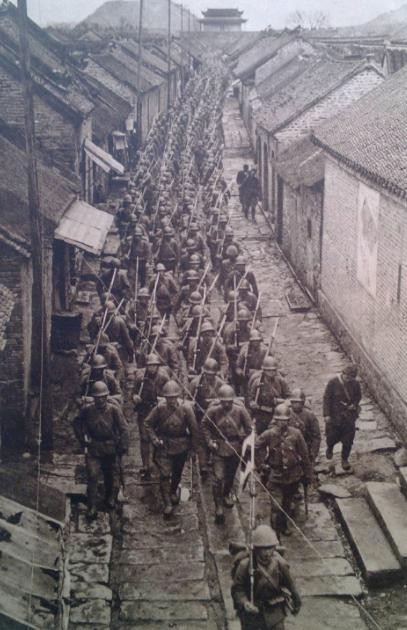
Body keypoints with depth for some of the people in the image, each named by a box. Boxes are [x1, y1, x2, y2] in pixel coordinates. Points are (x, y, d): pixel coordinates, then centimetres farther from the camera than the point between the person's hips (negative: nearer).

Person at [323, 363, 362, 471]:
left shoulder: (355, 384, -7)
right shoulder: (333, 382, -15)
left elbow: (358, 396, 11)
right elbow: (327, 398, -10)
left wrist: (354, 404, -9)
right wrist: (326, 415, -13)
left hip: (349, 416, 2)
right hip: (335, 415, -2)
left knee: (348, 440, 4)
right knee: (333, 437, 8)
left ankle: (345, 459, 24)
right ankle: (330, 448, 43)